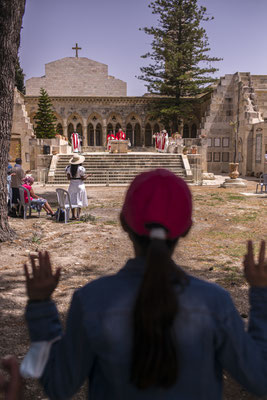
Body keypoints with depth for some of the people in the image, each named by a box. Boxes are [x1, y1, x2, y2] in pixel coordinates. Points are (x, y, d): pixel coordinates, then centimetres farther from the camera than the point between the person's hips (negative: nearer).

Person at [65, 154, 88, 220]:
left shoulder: (69, 168, -1)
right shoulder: (81, 168, -14)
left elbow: (68, 178, 1)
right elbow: (83, 178, -12)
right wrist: (87, 176, 6)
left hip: (72, 185, 4)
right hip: (80, 185, -4)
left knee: (72, 200, 10)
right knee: (79, 200, 4)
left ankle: (73, 215, 11)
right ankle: (78, 216, 1)